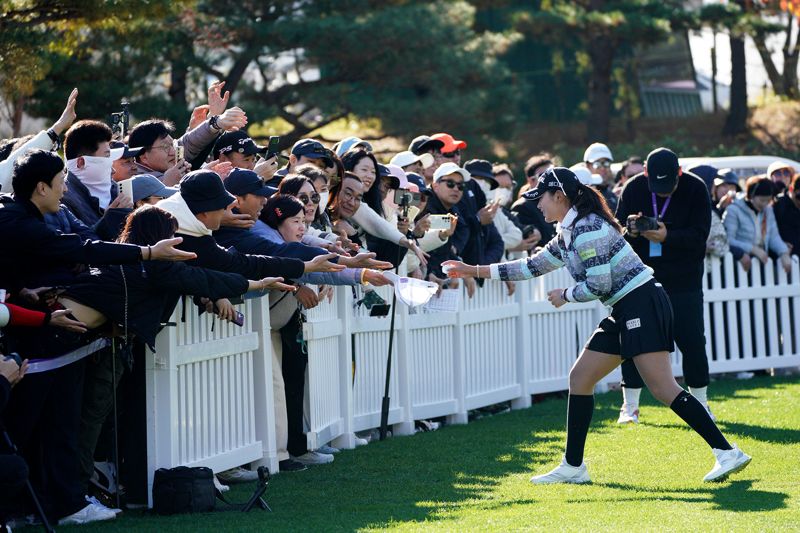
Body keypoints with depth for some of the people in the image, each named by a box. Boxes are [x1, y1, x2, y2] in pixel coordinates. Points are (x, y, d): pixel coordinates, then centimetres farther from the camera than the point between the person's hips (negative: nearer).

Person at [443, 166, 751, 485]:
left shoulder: (587, 228, -14)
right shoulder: (567, 234, 16)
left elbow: (599, 285, -19)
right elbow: (533, 266, 26)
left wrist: (565, 295, -1)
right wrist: (475, 271, 26)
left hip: (642, 306, -10)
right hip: (624, 313, 10)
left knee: (663, 389, -16)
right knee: (579, 378, 10)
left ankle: (727, 453, -17)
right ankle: (573, 467, 15)